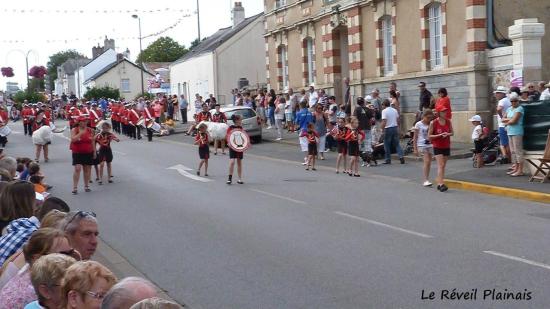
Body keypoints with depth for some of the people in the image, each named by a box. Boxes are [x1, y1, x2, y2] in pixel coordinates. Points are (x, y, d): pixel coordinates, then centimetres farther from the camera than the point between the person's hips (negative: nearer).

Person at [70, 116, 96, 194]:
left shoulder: (90, 130, 4)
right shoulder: (74, 130, -4)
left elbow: (93, 142, 10)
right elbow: (73, 139, -19)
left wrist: (94, 152, 9)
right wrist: (81, 133, -23)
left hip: (88, 153, 3)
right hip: (77, 153, -3)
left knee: (87, 169, 8)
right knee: (77, 169, -13)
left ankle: (86, 186, 22)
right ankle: (74, 187, -9)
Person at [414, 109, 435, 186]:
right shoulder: (418, 124, -5)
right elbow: (415, 137, -2)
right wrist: (415, 149, -5)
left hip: (430, 145, 4)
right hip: (422, 145, -4)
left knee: (429, 163, 5)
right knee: (427, 161, -15)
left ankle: (426, 180, 15)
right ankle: (426, 180, -14)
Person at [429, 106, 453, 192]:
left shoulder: (448, 122, 2)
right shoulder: (433, 123, -9)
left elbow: (452, 133, 11)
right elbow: (429, 136, -7)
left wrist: (447, 134, -12)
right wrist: (440, 135, -20)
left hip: (446, 146, 5)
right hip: (437, 147, -5)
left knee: (443, 166, 8)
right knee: (441, 165, -14)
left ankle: (439, 183, 16)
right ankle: (441, 184, -19)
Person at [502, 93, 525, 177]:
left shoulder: (519, 109, -8)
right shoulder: (509, 109, 16)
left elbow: (513, 121, -16)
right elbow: (503, 119, 13)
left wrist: (507, 122, 1)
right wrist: (509, 119, -5)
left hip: (517, 132, -9)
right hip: (510, 132, 9)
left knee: (518, 151, -9)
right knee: (513, 151, 12)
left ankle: (520, 170, -9)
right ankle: (516, 168, 18)